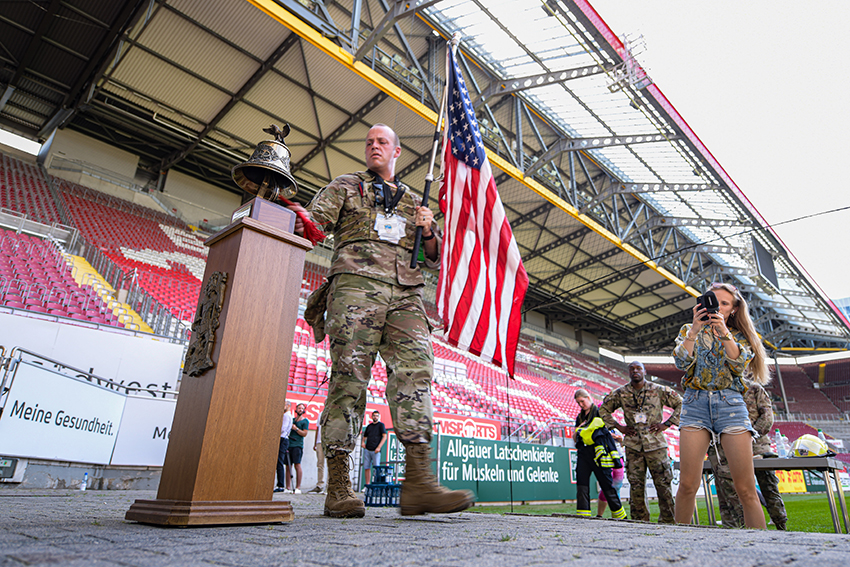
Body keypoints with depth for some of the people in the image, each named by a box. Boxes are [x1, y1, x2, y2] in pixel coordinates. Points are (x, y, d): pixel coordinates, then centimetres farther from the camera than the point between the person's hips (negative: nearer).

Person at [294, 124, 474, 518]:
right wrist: (299, 219, -15)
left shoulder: (414, 202, 29)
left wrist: (428, 232, 6)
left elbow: (434, 260, 26)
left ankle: (419, 481, -16)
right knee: (349, 376, -10)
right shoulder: (346, 187, 22)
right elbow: (314, 223, 8)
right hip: (356, 283, -3)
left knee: (415, 371, -14)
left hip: (405, 294, 3)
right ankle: (338, 487, -6)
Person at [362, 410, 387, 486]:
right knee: (366, 467, 3)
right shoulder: (369, 426, 18)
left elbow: (384, 437, -5)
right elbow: (365, 436, 27)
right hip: (367, 450, 5)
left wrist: (379, 447, -13)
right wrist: (363, 442, 5)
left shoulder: (381, 425, 4)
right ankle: (367, 485, 10)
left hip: (375, 451, -5)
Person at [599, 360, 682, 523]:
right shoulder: (620, 393, 4)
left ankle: (667, 521, 11)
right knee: (636, 485, 4)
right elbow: (603, 409, 15)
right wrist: (619, 427, 6)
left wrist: (666, 424, -2)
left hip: (656, 444, -1)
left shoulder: (659, 390, -1)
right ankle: (640, 521, 14)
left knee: (663, 483, -1)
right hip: (633, 445, 2)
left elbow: (680, 404, 5)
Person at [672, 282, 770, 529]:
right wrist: (695, 330, -11)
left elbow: (740, 365, -4)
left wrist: (724, 332, -14)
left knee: (745, 488, -7)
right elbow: (681, 362, -2)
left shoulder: (740, 335, 16)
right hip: (695, 402, 0)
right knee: (687, 484, -7)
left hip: (730, 402, 1)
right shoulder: (689, 330, 16)